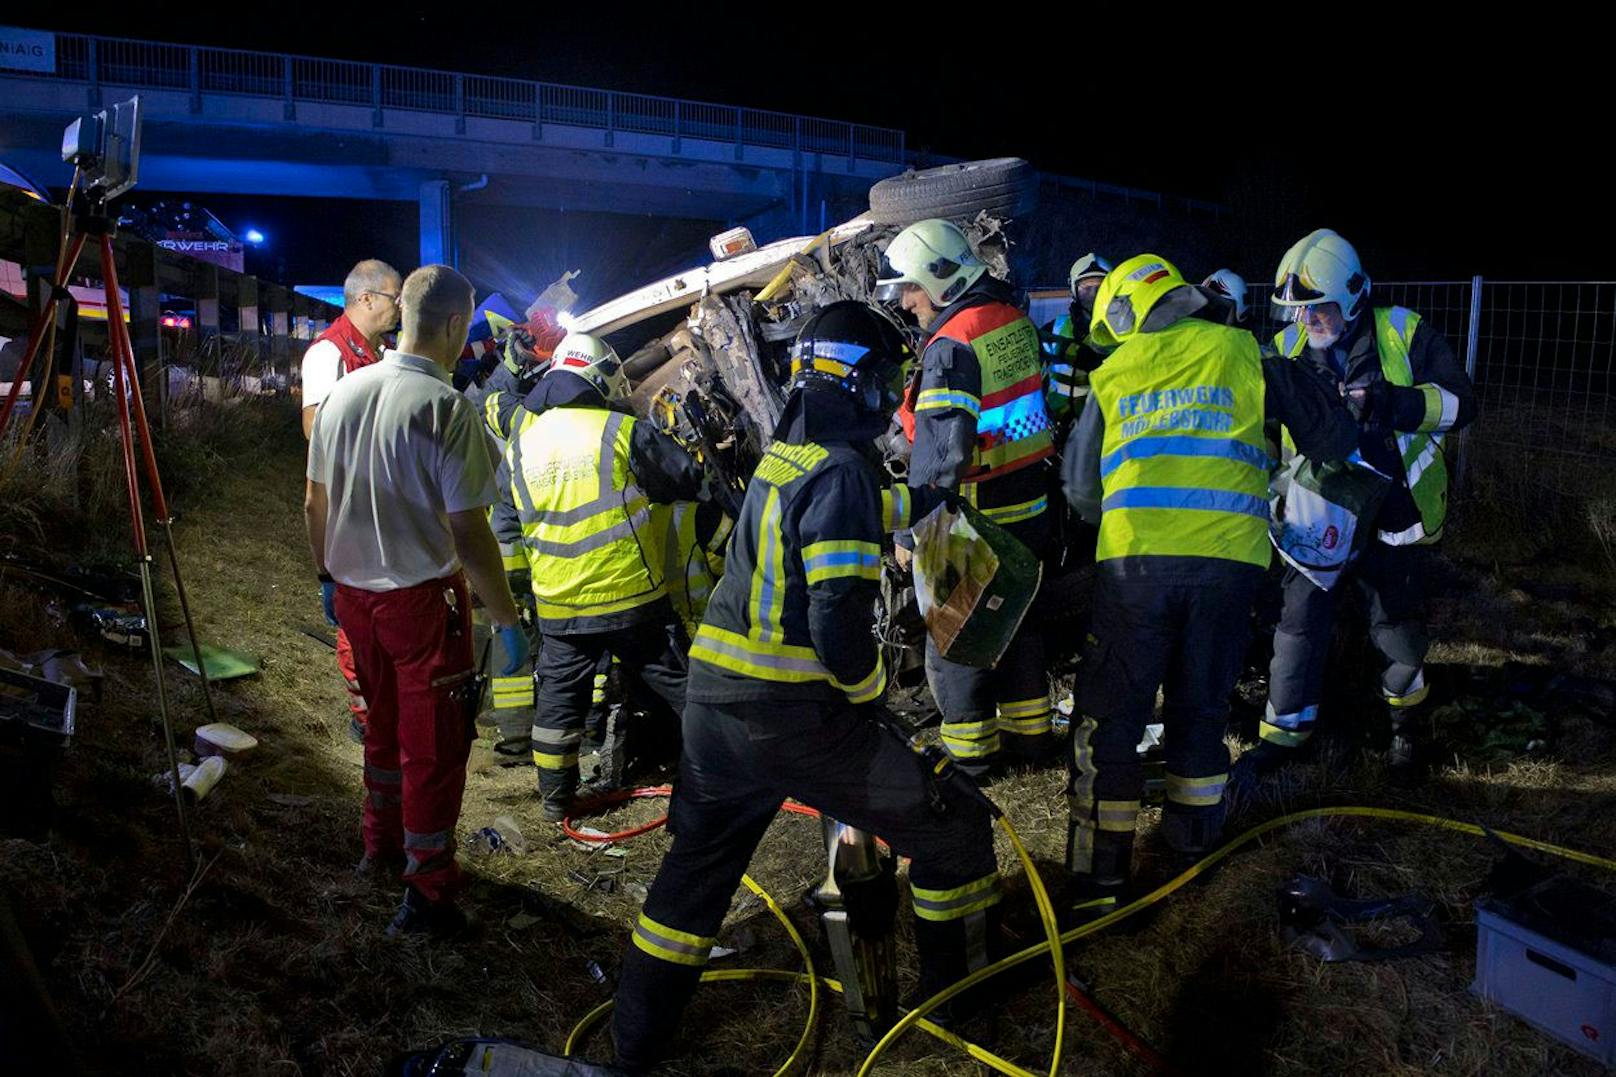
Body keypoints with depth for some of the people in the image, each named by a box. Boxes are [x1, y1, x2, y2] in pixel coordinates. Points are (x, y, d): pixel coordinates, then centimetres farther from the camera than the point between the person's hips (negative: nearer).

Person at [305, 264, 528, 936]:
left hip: (354, 592, 7)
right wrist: (507, 620, -12)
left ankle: (381, 841, 44)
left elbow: (315, 506, 9)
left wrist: (328, 577, 24)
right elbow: (469, 534, -21)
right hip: (423, 597, -7)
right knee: (433, 745, 6)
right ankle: (426, 894, 14)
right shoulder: (446, 409, -20)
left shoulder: (344, 391, 1)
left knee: (386, 721, 26)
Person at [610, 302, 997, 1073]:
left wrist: (924, 499, 42)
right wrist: (870, 694, -4)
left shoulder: (782, 457, 11)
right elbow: (839, 618, -21)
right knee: (952, 828, 10)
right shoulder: (842, 469, -14)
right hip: (798, 720, -8)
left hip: (714, 705, 8)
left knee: (697, 867, 23)